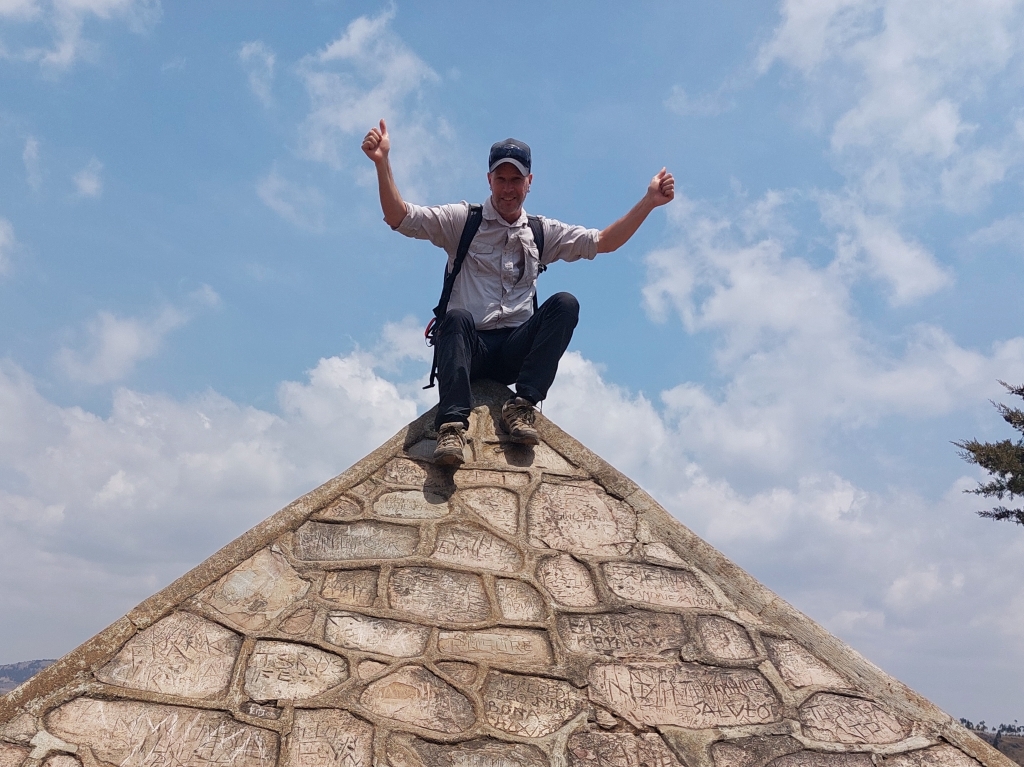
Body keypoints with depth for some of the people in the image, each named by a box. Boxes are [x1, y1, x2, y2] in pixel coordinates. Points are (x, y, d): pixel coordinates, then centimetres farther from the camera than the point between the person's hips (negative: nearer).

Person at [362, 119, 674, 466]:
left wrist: (648, 202, 6)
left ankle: (522, 406, -30)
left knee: (565, 303, -23)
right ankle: (453, 424, -48)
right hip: (469, 347, -2)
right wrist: (382, 163, -16)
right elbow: (399, 218, -2)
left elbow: (604, 241, 15)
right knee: (457, 317, -36)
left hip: (516, 350, 3)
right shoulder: (463, 220, 8)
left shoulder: (543, 232, 17)